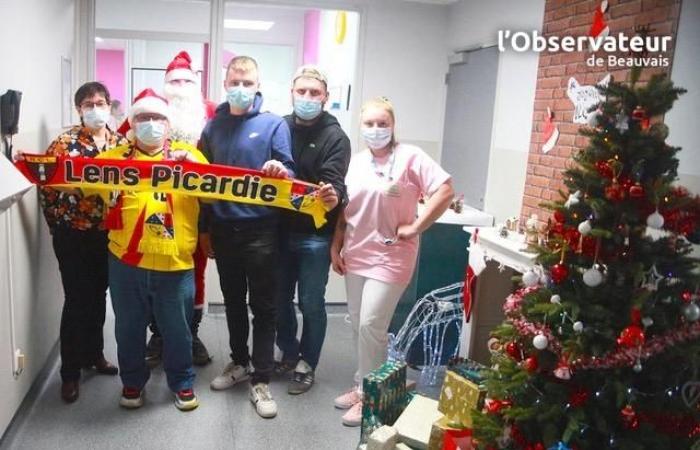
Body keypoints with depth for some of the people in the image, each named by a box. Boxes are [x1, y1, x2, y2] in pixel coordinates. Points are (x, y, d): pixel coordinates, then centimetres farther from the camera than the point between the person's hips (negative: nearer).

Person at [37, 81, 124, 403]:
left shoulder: (123, 143, 4)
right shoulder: (64, 143, -6)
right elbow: (47, 186, -5)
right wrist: (58, 224, -4)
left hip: (110, 234, 4)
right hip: (75, 235, -3)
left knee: (98, 296, 16)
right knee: (77, 300, 1)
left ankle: (94, 354, 35)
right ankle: (70, 372, 14)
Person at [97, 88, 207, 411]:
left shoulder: (187, 155, 7)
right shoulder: (114, 158, 10)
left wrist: (192, 165, -18)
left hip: (175, 263, -1)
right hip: (126, 262, 1)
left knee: (177, 329, 11)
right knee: (129, 328, 15)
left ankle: (182, 383, 31)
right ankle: (132, 382, 36)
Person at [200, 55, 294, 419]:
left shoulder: (273, 124, -2)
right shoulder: (213, 127, 9)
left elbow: (288, 173, -5)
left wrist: (280, 172, -30)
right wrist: (204, 229, 11)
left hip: (260, 229, -4)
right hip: (223, 228, 4)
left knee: (263, 305, 3)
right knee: (233, 301, 16)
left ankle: (261, 380, 12)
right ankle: (239, 362, 34)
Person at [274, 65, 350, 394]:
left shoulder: (335, 137, -6)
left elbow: (334, 181, -19)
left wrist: (332, 196, -39)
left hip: (315, 235, -4)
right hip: (281, 230, 4)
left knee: (311, 303, 6)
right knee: (280, 299, 15)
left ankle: (306, 364, 24)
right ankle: (289, 354, 35)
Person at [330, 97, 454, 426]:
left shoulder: (410, 156, -9)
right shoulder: (355, 162, 10)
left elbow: (445, 191, -17)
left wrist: (415, 228, -16)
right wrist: (336, 247, 10)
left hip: (389, 257, -6)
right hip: (355, 256, 6)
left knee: (371, 325, -7)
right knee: (358, 325, 13)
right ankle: (363, 386, 29)